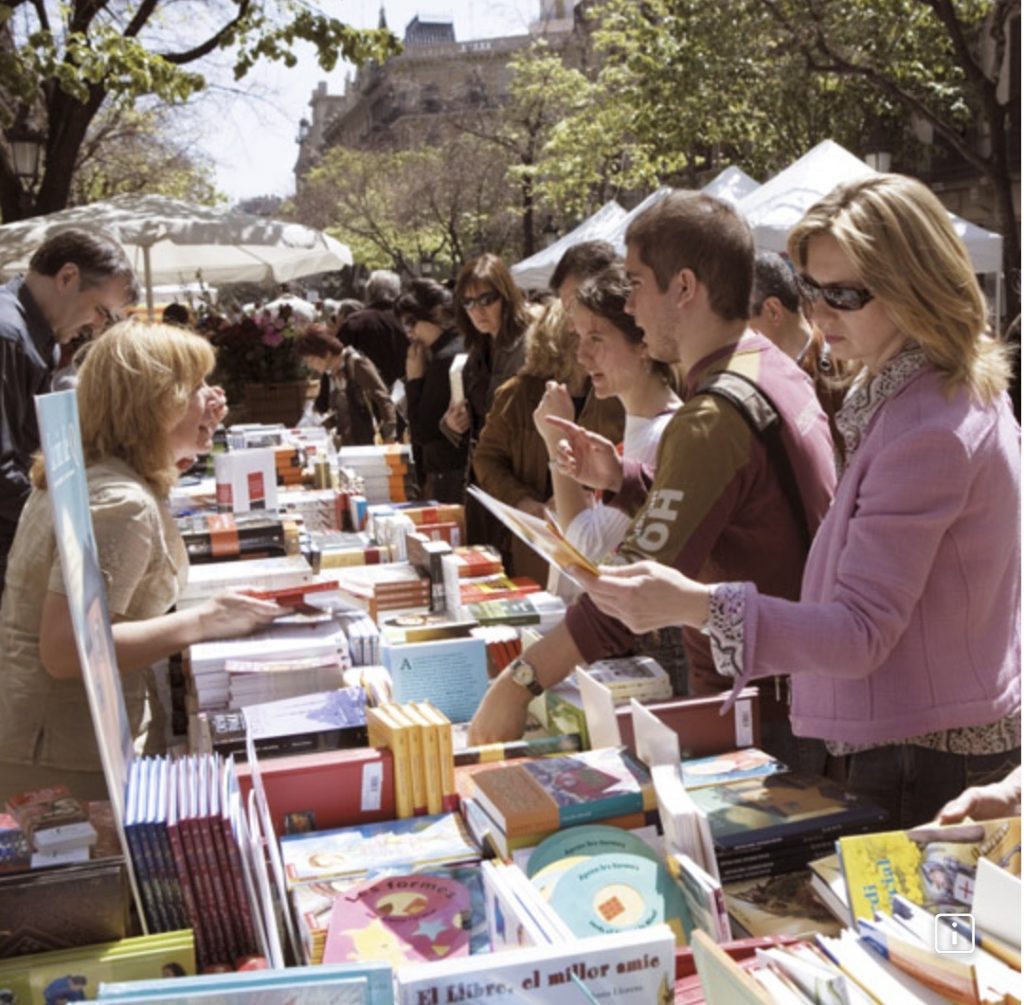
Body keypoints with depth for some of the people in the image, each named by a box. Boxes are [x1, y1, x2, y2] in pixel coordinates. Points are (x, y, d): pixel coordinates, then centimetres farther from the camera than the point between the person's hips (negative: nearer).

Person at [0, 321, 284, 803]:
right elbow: (65, 651, -31)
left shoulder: (80, 470, 6)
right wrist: (202, 622, -27)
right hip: (74, 763, -10)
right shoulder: (120, 502, -25)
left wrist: (191, 442, 17)